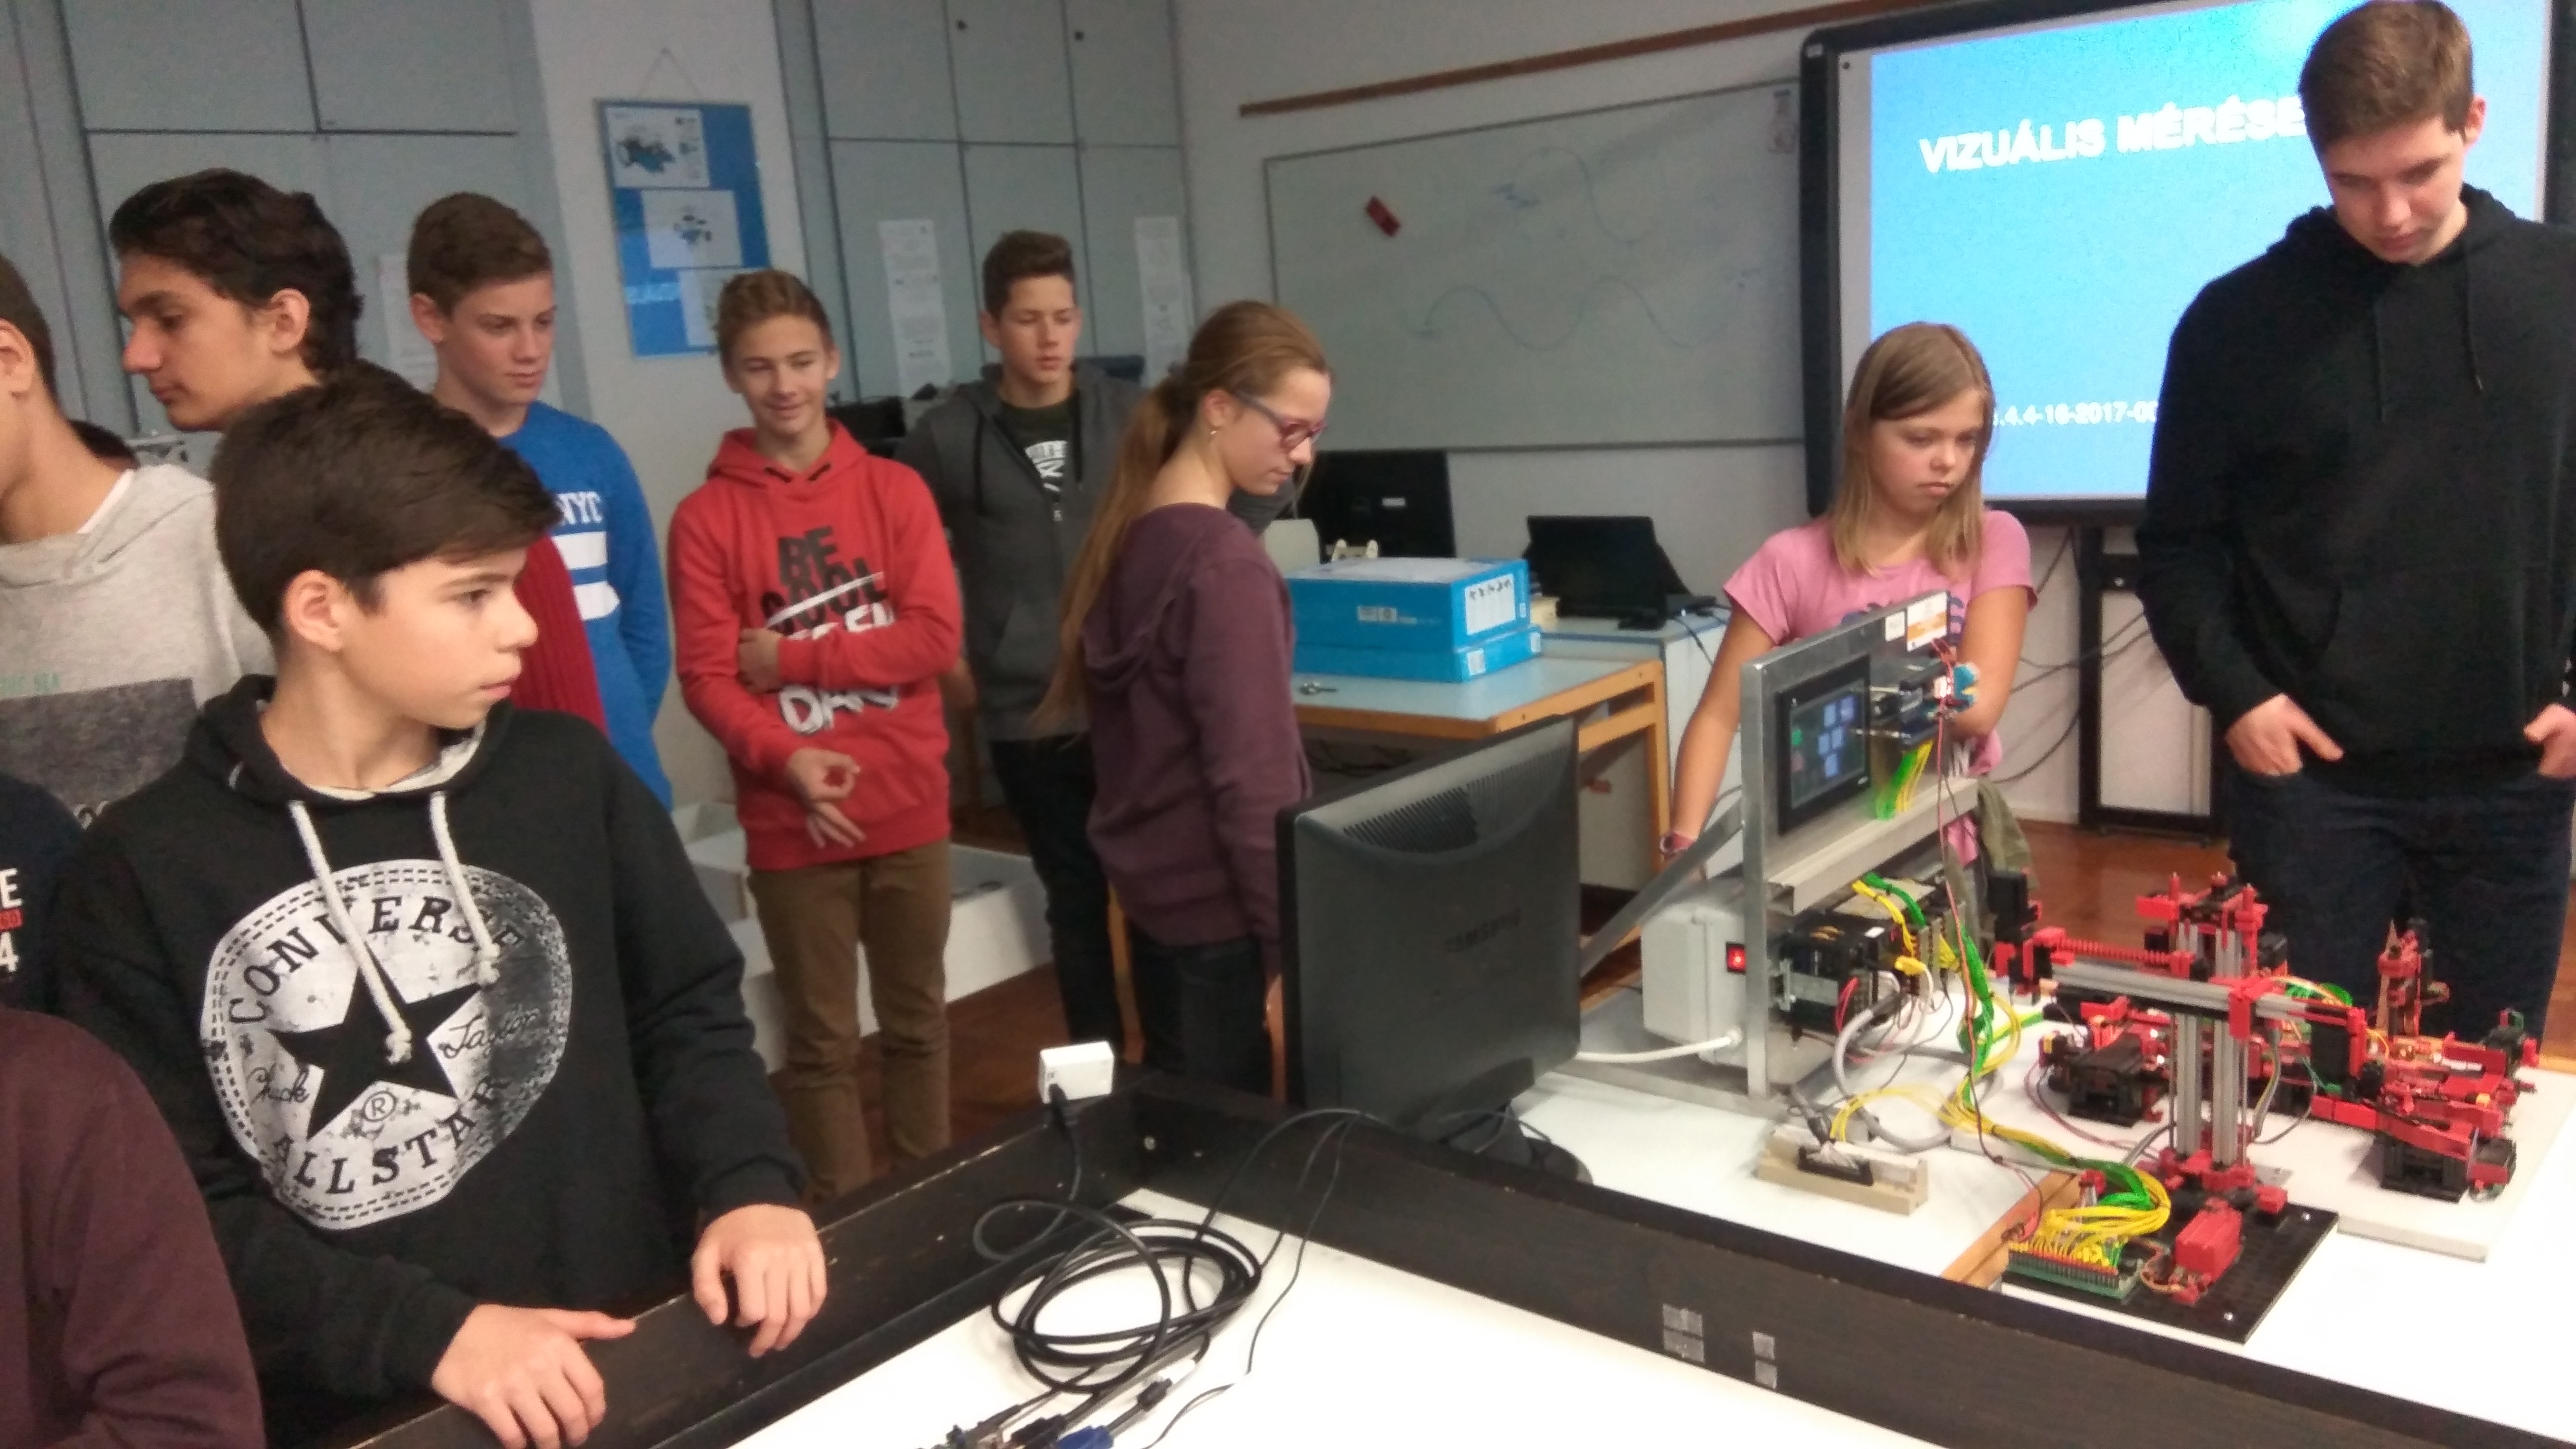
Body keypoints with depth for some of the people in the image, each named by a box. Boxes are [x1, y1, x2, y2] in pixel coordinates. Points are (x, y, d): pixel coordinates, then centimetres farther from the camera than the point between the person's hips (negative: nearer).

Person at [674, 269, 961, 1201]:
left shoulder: (895, 491, 3)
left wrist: (791, 657, -10)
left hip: (909, 808, 2)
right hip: (792, 821, -2)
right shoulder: (706, 517, -2)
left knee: (918, 1023, 15)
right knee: (821, 1042, 9)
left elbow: (934, 637, -6)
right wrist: (785, 759, -22)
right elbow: (706, 679, -7)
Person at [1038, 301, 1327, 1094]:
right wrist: (1294, 947, -19)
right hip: (1221, 909, -8)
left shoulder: (1127, 534, 6)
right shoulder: (1225, 562, -19)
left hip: (1150, 889, 8)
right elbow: (1251, 777, -23)